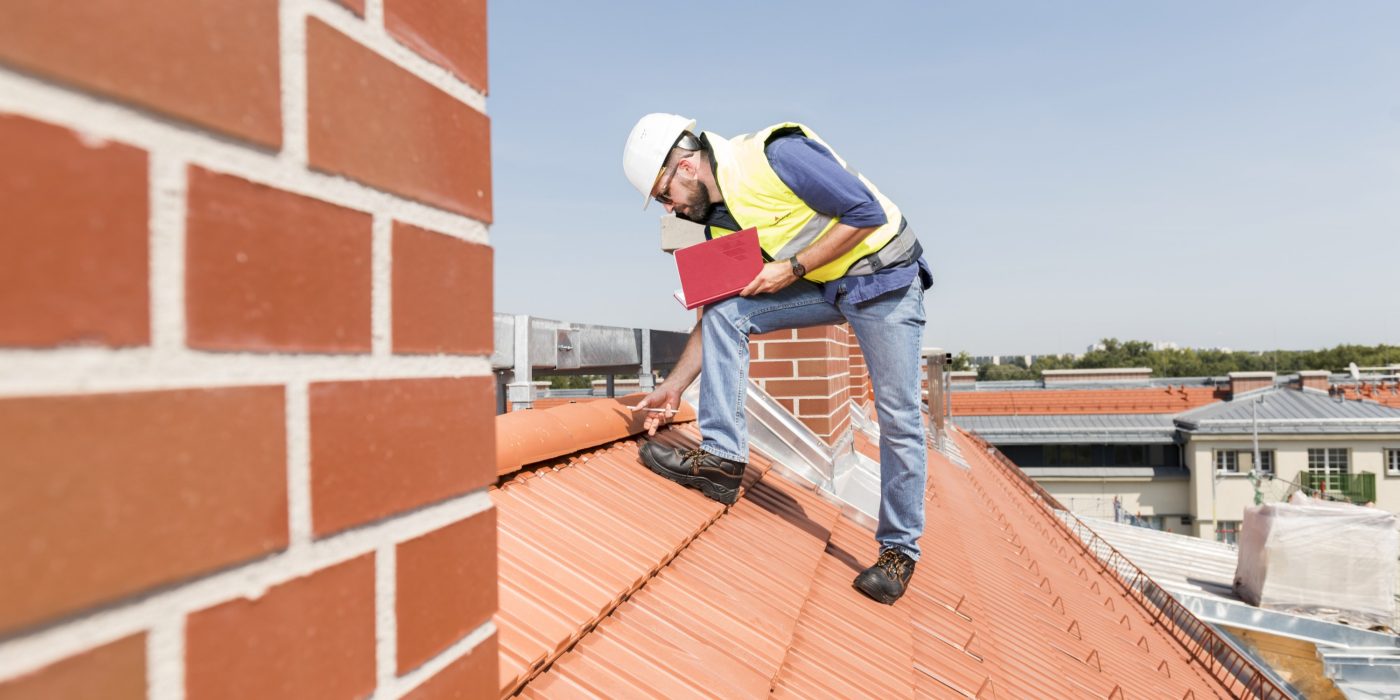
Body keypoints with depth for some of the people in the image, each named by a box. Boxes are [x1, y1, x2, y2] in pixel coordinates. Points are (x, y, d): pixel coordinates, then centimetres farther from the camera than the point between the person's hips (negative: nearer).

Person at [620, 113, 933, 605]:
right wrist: (674, 387, 4)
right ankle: (722, 457, -10)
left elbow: (868, 212, -22)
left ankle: (899, 550, 12)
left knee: (898, 418, -4)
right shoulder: (718, 221, 1)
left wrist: (792, 268, -22)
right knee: (724, 314, -10)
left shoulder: (776, 155, -22)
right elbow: (717, 315, 6)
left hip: (885, 279, -7)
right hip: (822, 287, 7)